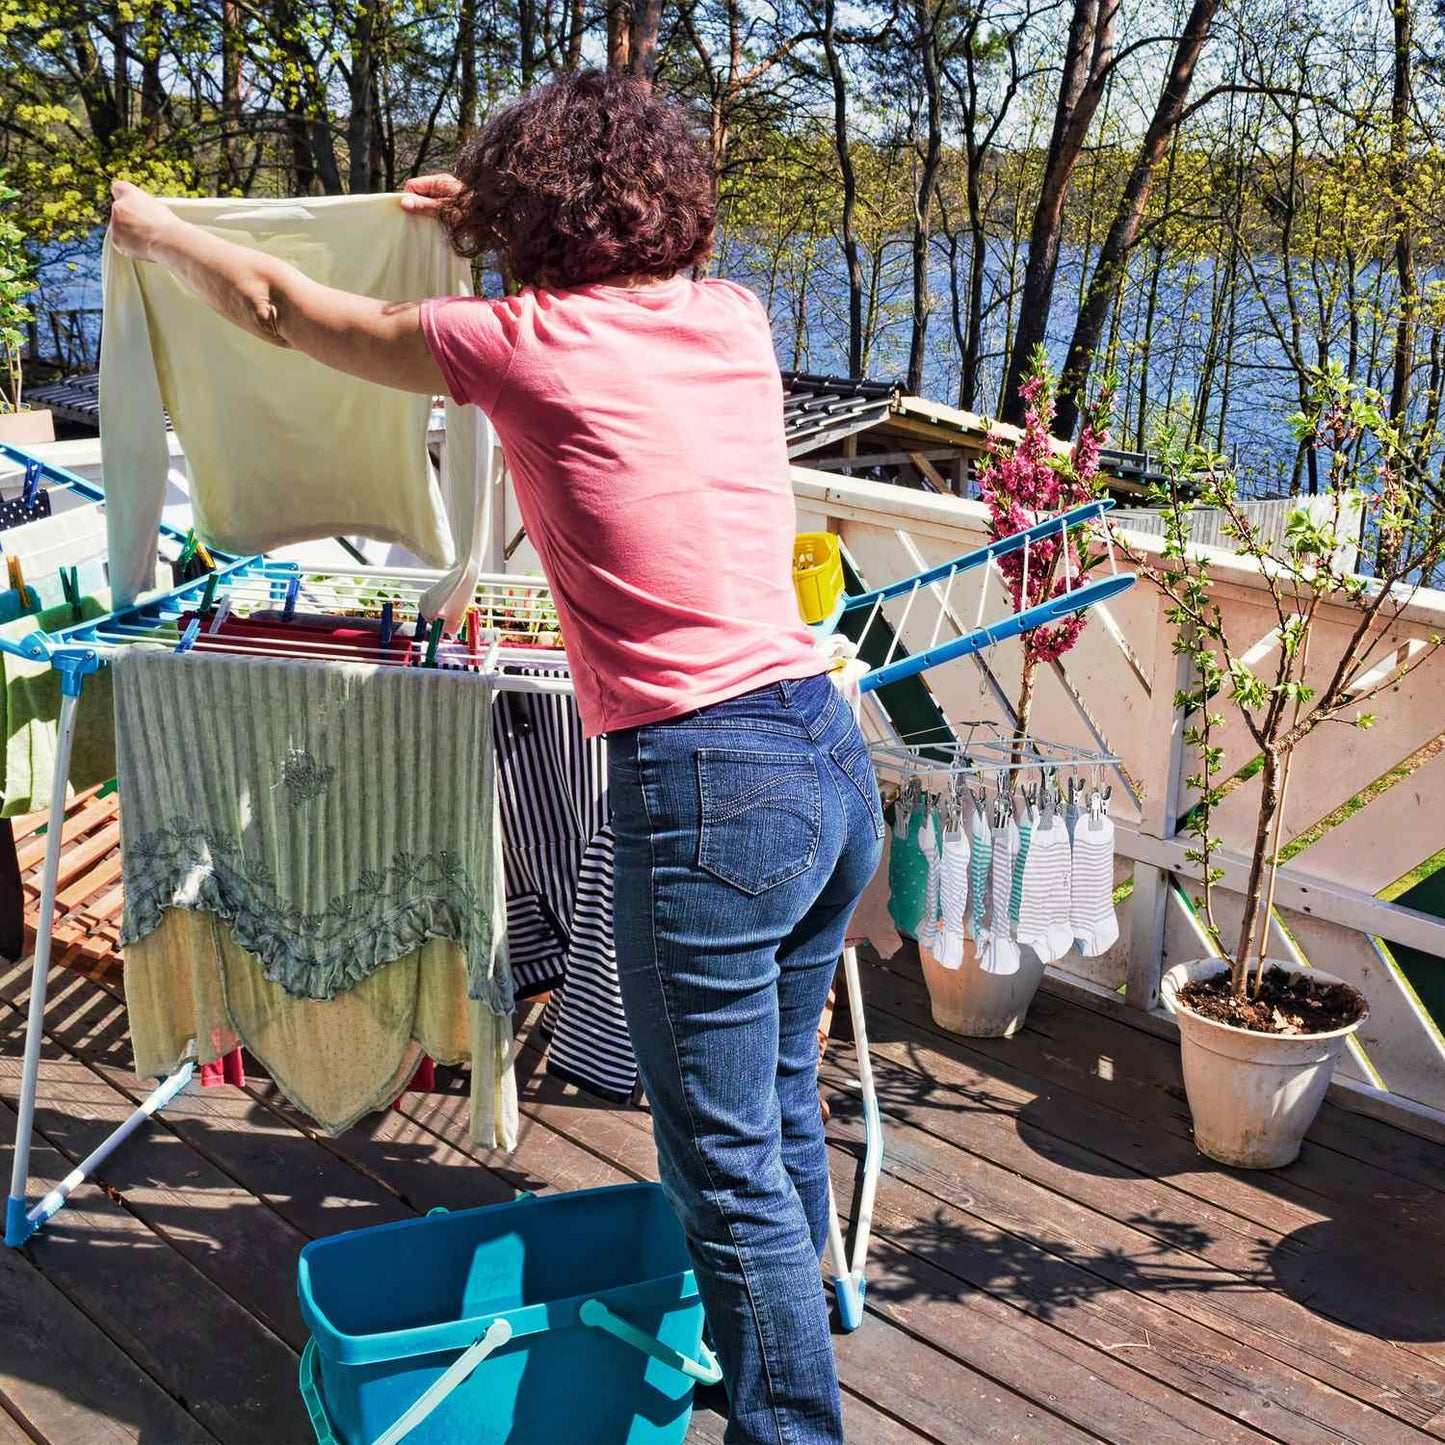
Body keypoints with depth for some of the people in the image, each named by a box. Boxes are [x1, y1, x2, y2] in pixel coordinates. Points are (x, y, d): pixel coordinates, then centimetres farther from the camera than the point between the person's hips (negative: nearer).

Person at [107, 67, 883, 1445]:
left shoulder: (529, 344, -9)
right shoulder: (732, 316, 8)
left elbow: (282, 305, 7)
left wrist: (155, 230, 25)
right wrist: (496, 213, 41)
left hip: (707, 789, -8)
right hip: (832, 757, 8)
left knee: (727, 1168, 7)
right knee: (781, 1112, 25)